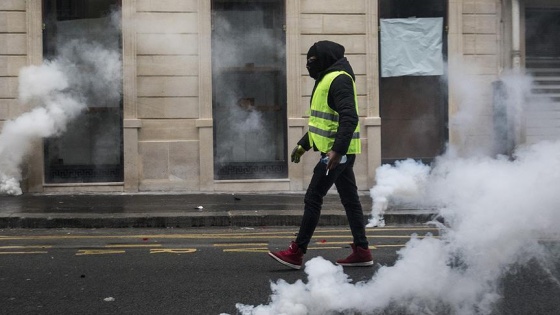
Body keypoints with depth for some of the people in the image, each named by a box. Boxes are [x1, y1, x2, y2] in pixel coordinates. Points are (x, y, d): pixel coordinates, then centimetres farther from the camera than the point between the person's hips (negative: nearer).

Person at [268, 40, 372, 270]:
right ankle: (362, 251, 15)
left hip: (337, 152, -11)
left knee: (313, 199, -7)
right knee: (350, 200, 11)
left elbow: (349, 118, -25)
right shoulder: (328, 78, 19)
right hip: (338, 151, 11)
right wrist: (303, 145, 27)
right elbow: (323, 120, 28)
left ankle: (296, 253, -3)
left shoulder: (339, 79, -14)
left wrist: (337, 150, -32)